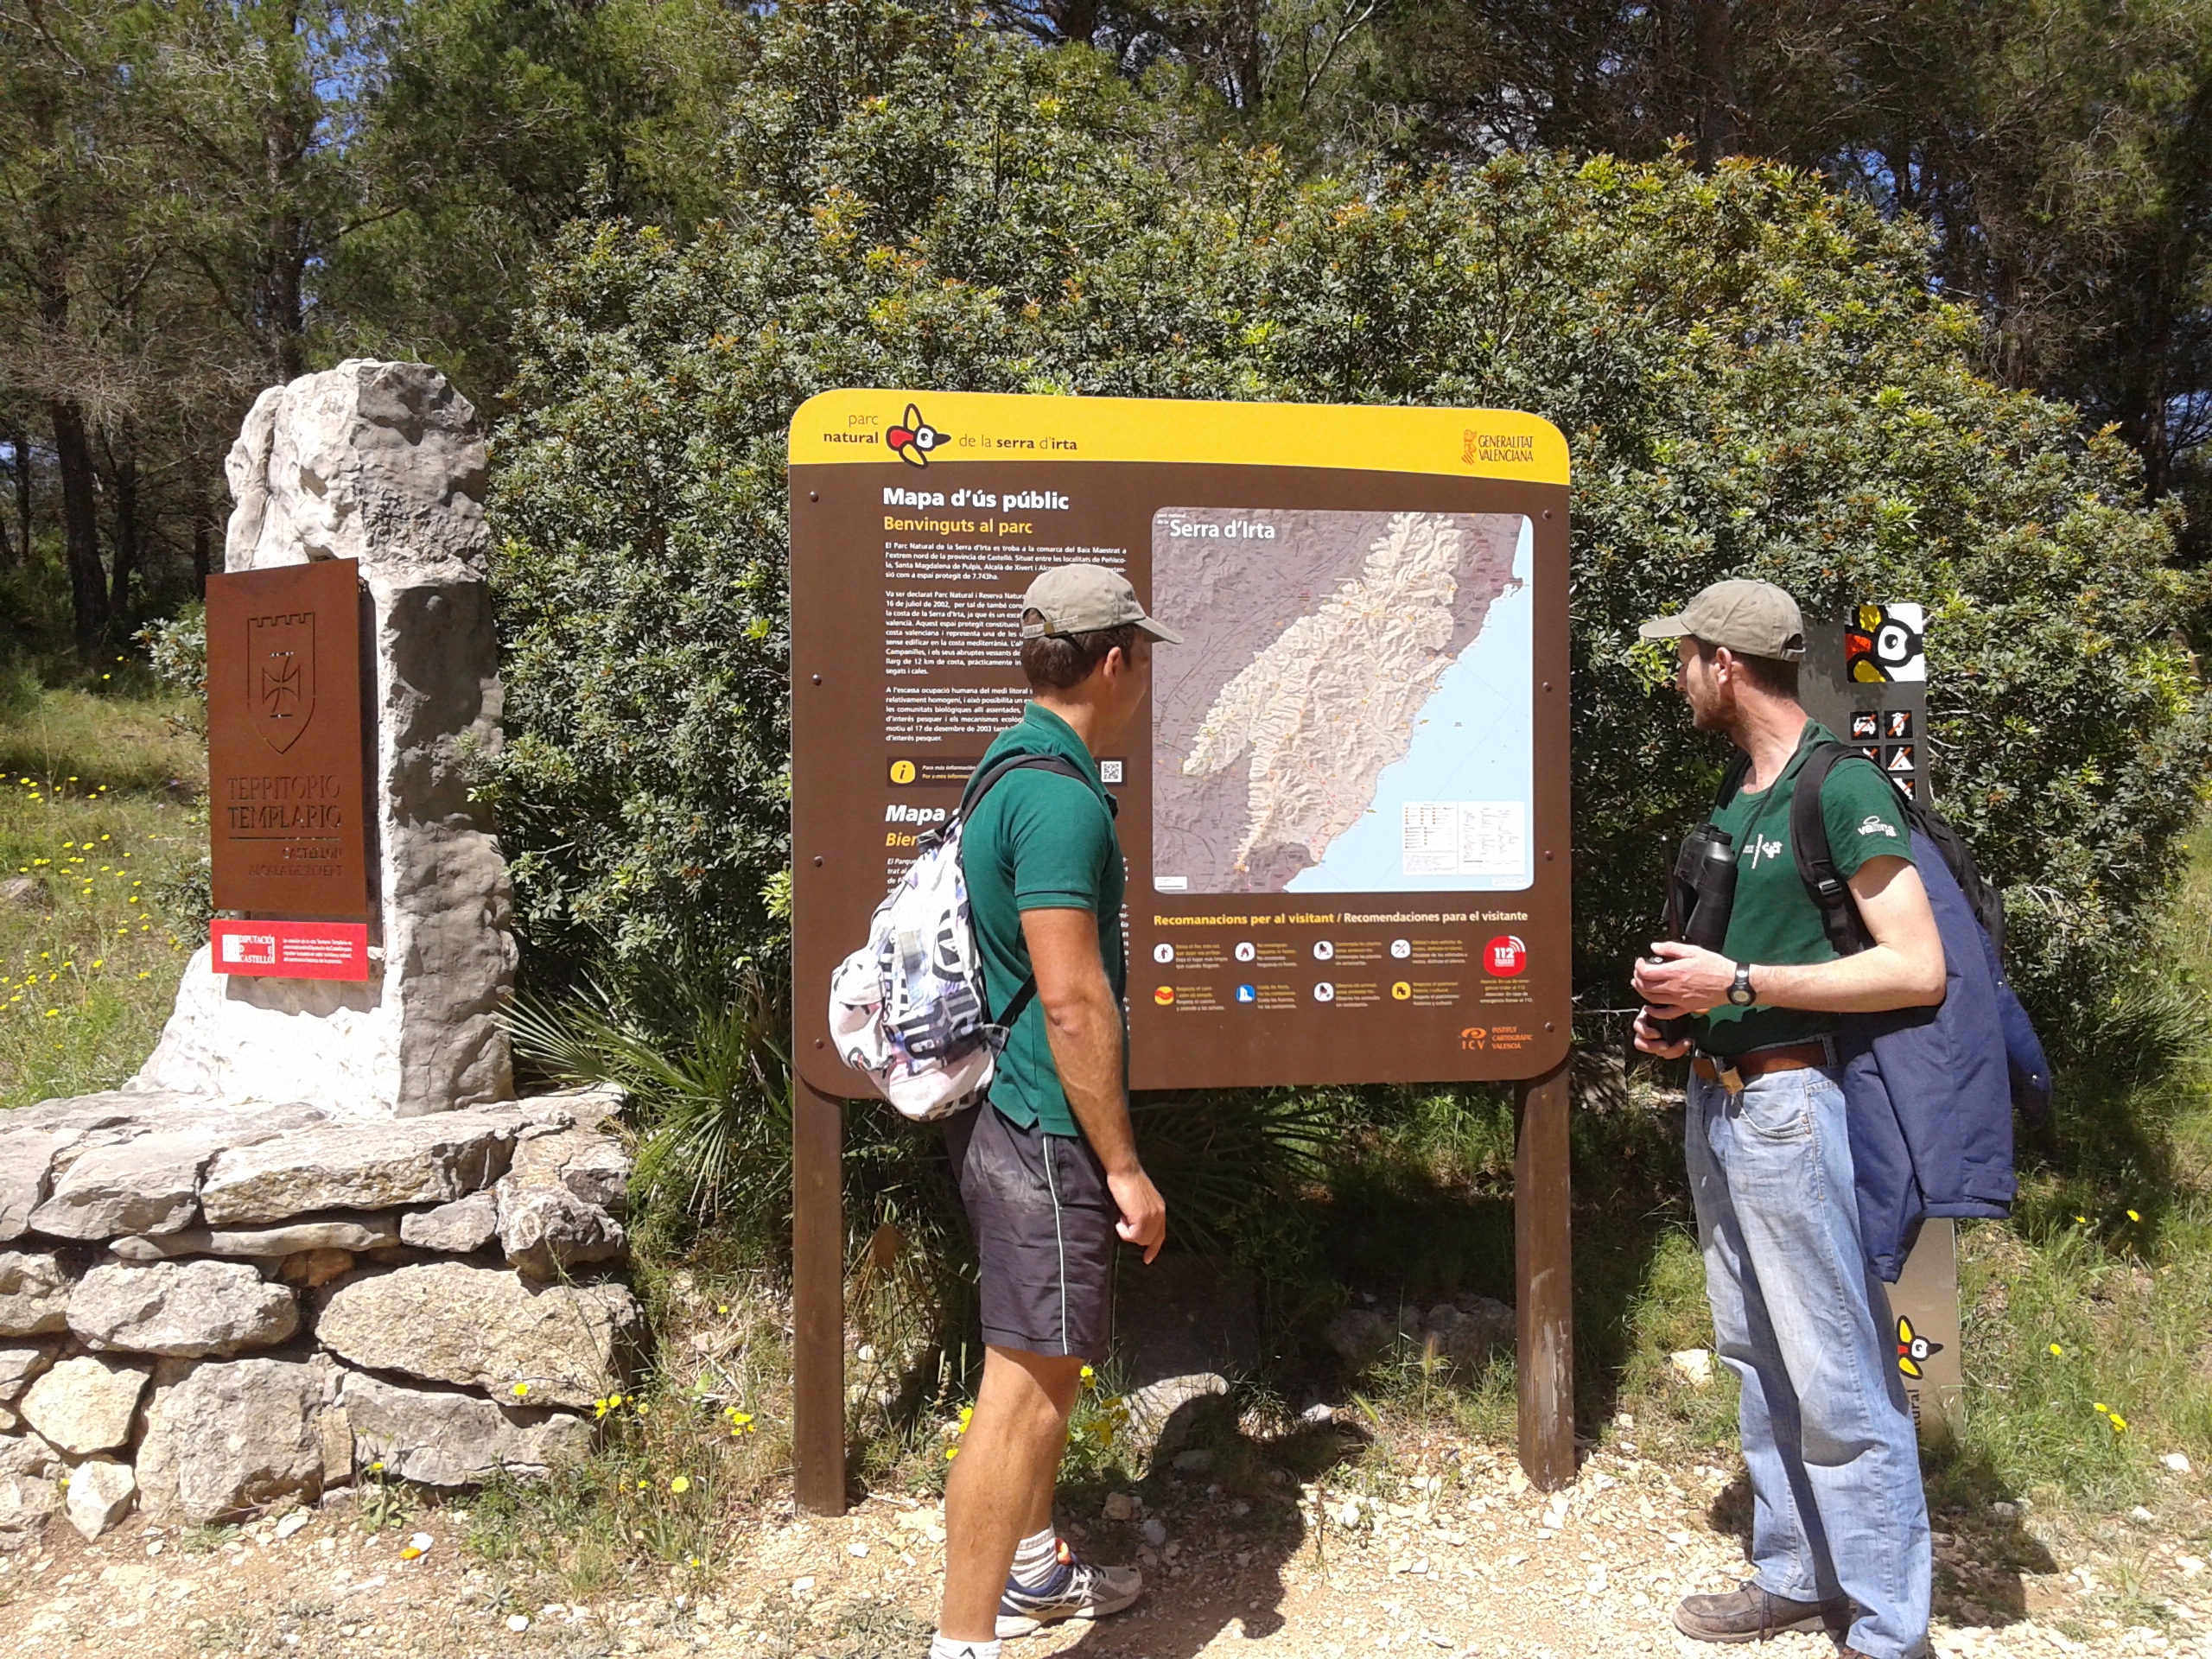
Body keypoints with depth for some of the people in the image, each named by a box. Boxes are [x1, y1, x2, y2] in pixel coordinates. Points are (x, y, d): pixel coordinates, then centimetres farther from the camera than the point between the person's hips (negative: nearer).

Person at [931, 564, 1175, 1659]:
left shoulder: (1014, 771, 11)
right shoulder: (1060, 799, -21)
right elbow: (1072, 999, -24)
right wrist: (1123, 1165, -18)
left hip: (1014, 1119, 11)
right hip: (1046, 1130, -11)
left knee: (1050, 1361, 22)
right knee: (1029, 1382, -4)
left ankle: (1032, 1569, 38)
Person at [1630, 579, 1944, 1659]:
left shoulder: (1844, 789, -12)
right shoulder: (1736, 803, 13)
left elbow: (1917, 969, -18)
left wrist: (1737, 983, -19)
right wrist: (1677, 1005, 7)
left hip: (1792, 1104, -9)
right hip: (1718, 1102, 9)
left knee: (1838, 1378, -2)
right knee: (1757, 1362, 16)